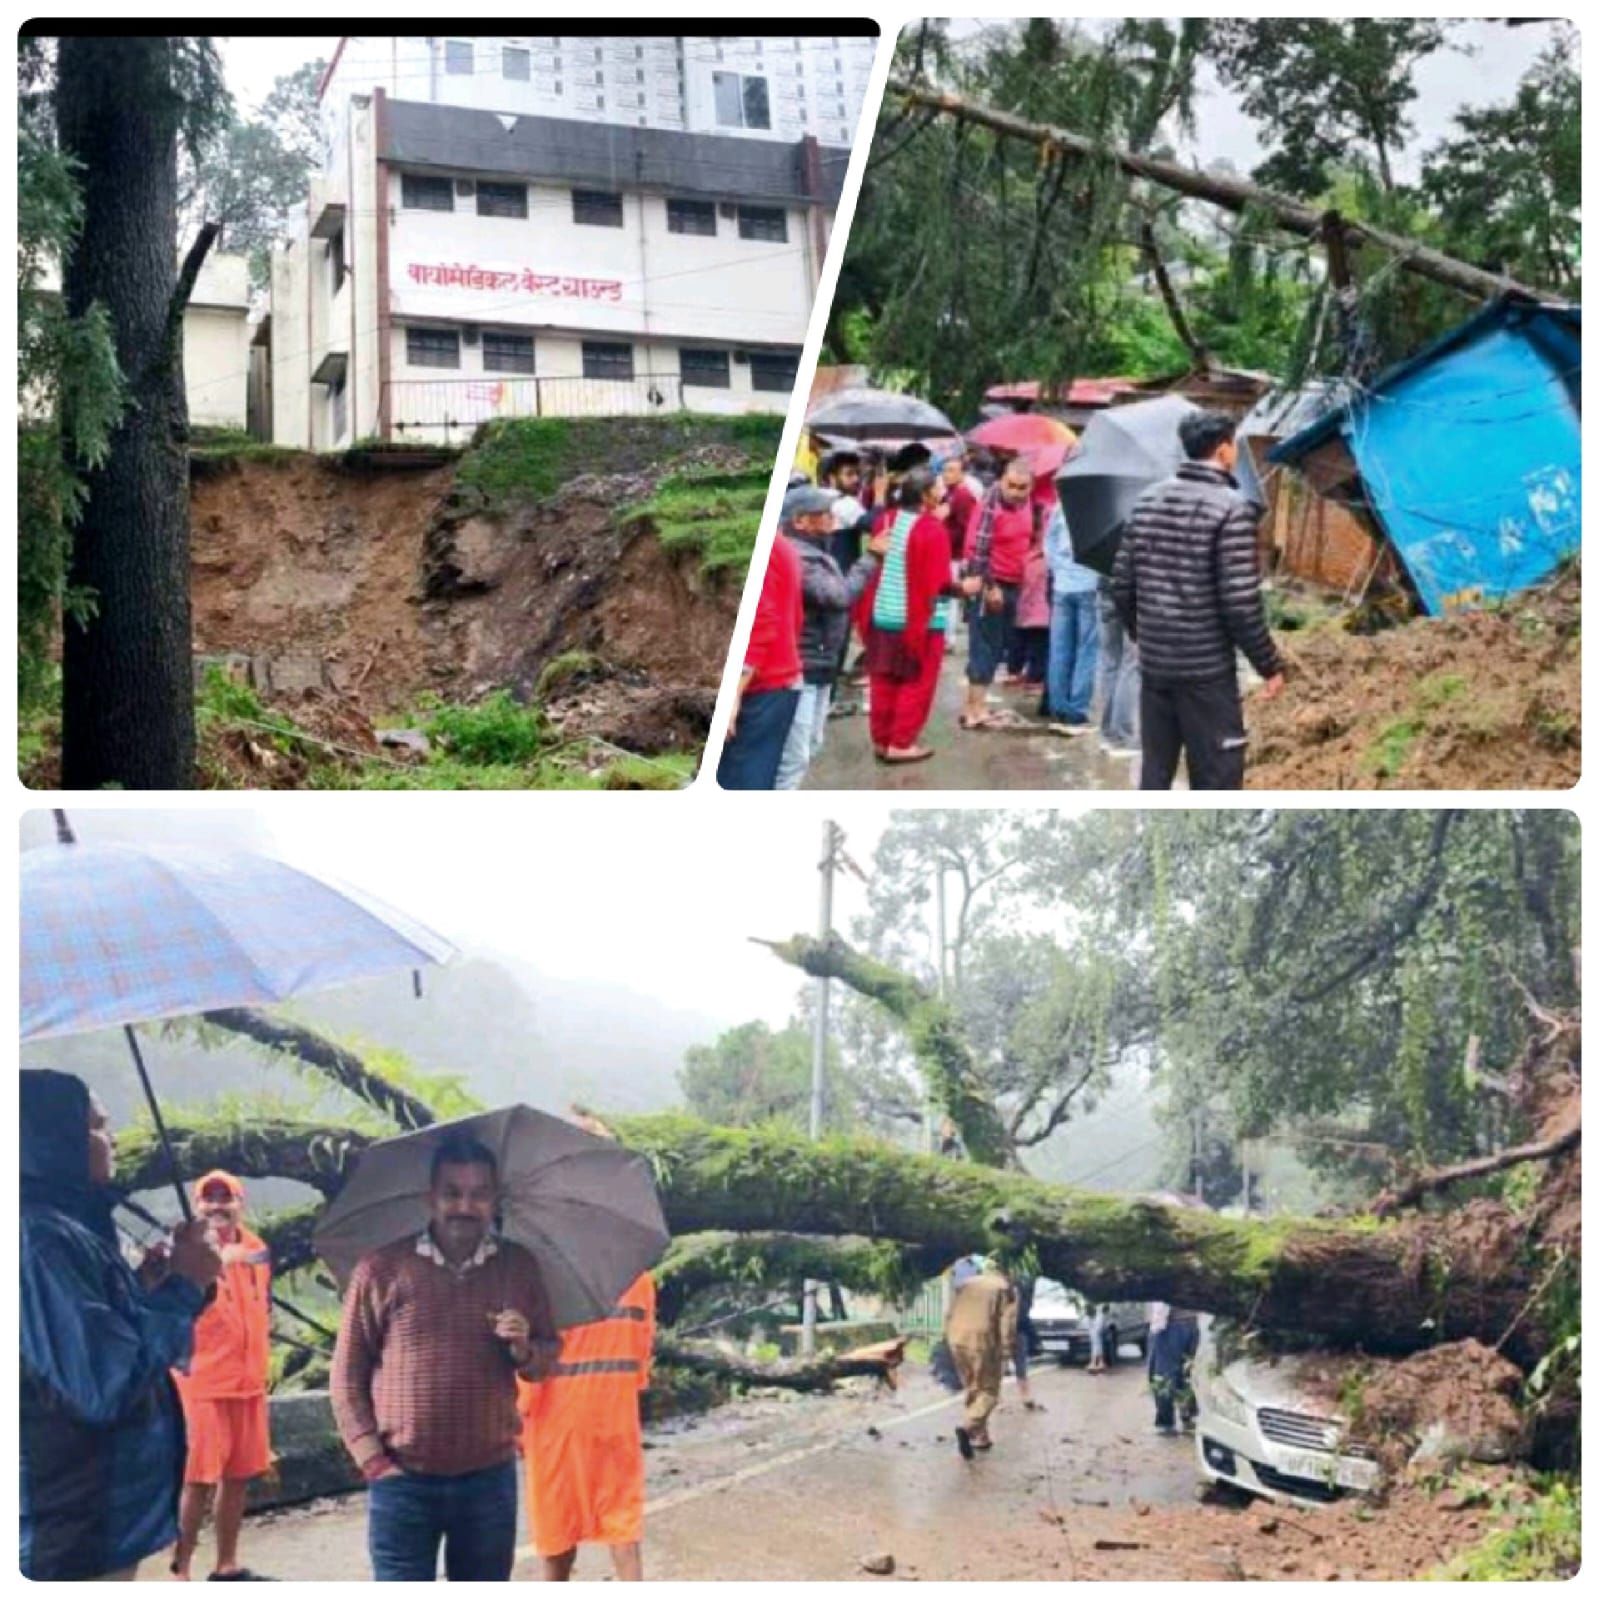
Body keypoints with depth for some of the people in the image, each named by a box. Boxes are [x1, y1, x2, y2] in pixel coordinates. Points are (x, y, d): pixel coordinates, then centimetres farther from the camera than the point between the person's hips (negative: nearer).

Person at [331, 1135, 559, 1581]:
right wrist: (371, 1459, -6)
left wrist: (525, 1350, -13)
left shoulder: (520, 1268, 3)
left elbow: (549, 1356, 10)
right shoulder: (381, 1270, -4)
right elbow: (347, 1376, 0)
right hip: (402, 1482, -2)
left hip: (489, 1480, 3)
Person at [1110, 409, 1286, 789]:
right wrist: (1270, 665, -7)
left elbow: (1122, 582, 9)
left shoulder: (1148, 500, 6)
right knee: (1216, 778, 1)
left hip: (1154, 661, 7)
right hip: (1207, 668, -6)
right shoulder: (1232, 508, -14)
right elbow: (1240, 602, -17)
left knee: (1155, 770, 15)